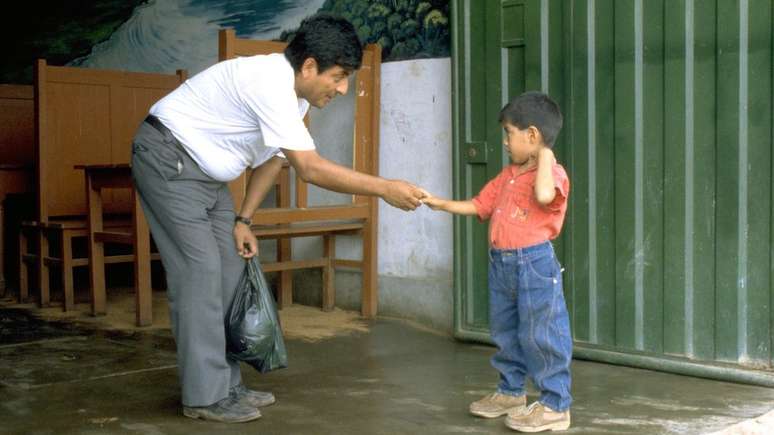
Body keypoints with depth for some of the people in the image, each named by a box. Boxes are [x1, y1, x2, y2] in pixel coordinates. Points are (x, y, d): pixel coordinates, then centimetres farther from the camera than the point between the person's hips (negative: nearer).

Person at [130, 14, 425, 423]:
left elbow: (270, 159, 11)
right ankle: (205, 396, -6)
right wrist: (385, 188, -29)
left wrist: (242, 220, 8)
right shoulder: (271, 83, -29)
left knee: (228, 270, 7)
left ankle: (225, 384, 13)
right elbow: (311, 168, -32)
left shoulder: (293, 93, 1)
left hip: (204, 171, 10)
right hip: (167, 158, -10)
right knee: (200, 269, -12)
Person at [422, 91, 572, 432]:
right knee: (505, 333, 18)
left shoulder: (553, 172, -13)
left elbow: (543, 196, -35)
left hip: (534, 263, -9)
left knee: (540, 336, -3)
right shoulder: (508, 175, 14)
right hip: (501, 263, 9)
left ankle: (555, 405, 7)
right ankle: (511, 392, 34)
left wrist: (544, 154, -22)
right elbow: (480, 205, 20)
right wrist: (442, 204, 12)